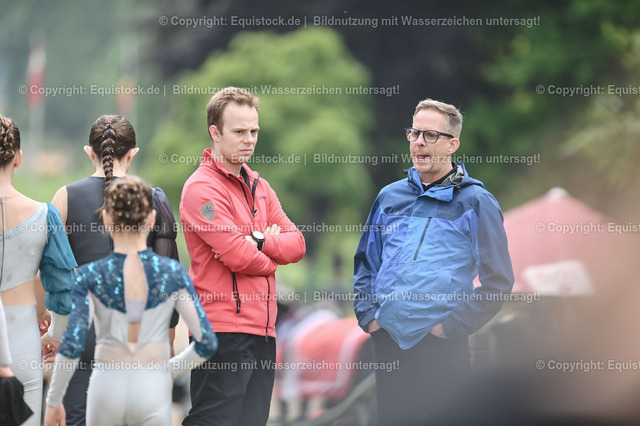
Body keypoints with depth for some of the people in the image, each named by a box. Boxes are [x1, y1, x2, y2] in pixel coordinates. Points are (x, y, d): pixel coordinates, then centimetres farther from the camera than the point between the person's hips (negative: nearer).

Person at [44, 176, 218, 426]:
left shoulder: (89, 277, -5)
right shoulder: (173, 274, -3)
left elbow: (72, 346, -12)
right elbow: (206, 344, -3)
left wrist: (53, 401, 1)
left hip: (106, 387, 1)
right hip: (154, 389, -1)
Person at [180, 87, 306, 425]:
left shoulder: (258, 187, 18)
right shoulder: (202, 188, -8)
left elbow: (296, 244, 11)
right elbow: (238, 256, -17)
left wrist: (261, 241, -9)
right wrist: (272, 258, 3)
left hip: (262, 328, 8)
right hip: (223, 325, -8)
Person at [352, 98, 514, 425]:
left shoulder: (475, 202, -2)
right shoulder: (390, 197, 13)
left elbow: (497, 281, -4)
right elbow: (365, 262, 22)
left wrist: (453, 325, -10)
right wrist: (367, 314, 7)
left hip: (441, 346, -5)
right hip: (386, 340, 5)